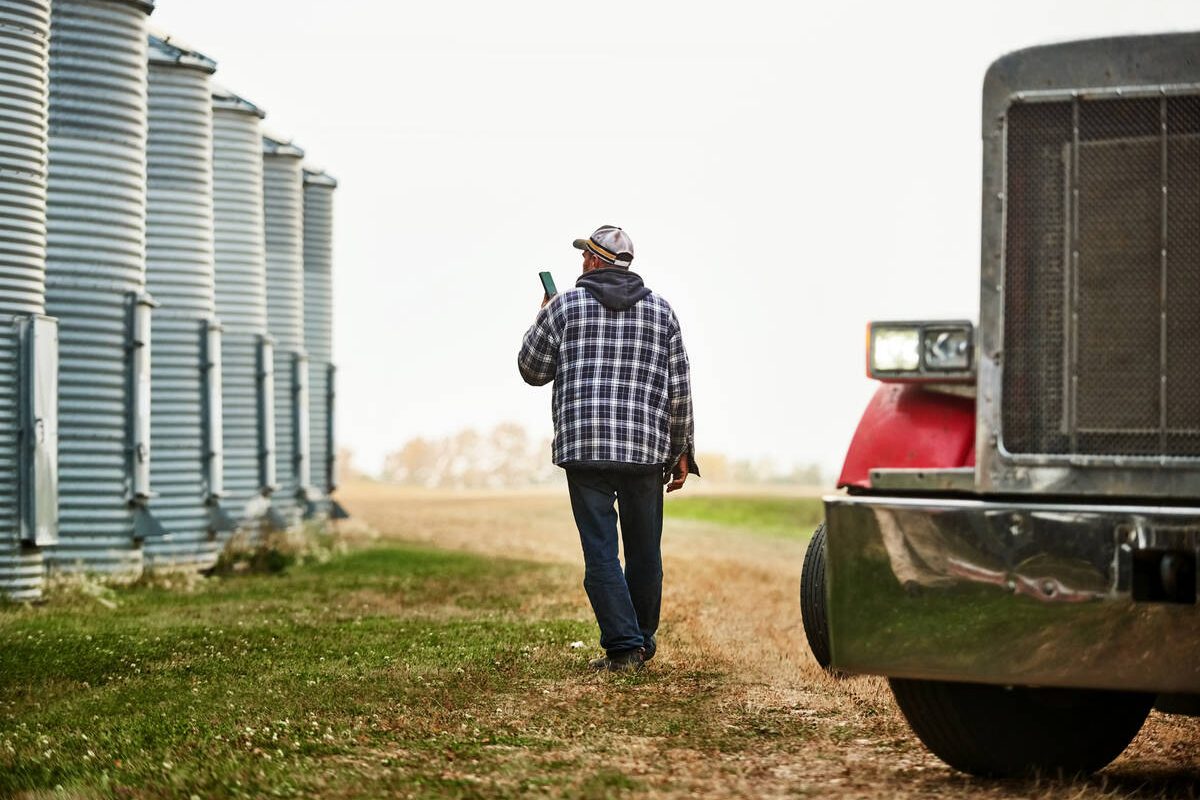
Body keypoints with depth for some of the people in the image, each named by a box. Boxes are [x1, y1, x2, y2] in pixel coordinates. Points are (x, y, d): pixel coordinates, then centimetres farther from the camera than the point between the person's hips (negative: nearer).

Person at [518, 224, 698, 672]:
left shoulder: (564, 307, 1)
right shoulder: (660, 310, 6)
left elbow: (533, 371, 11)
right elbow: (679, 390, 5)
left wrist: (544, 321, 27)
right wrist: (681, 451, 13)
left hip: (583, 449, -2)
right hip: (646, 451, 2)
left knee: (601, 554, -1)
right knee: (644, 554, 13)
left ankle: (623, 647, -8)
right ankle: (642, 644, 23)